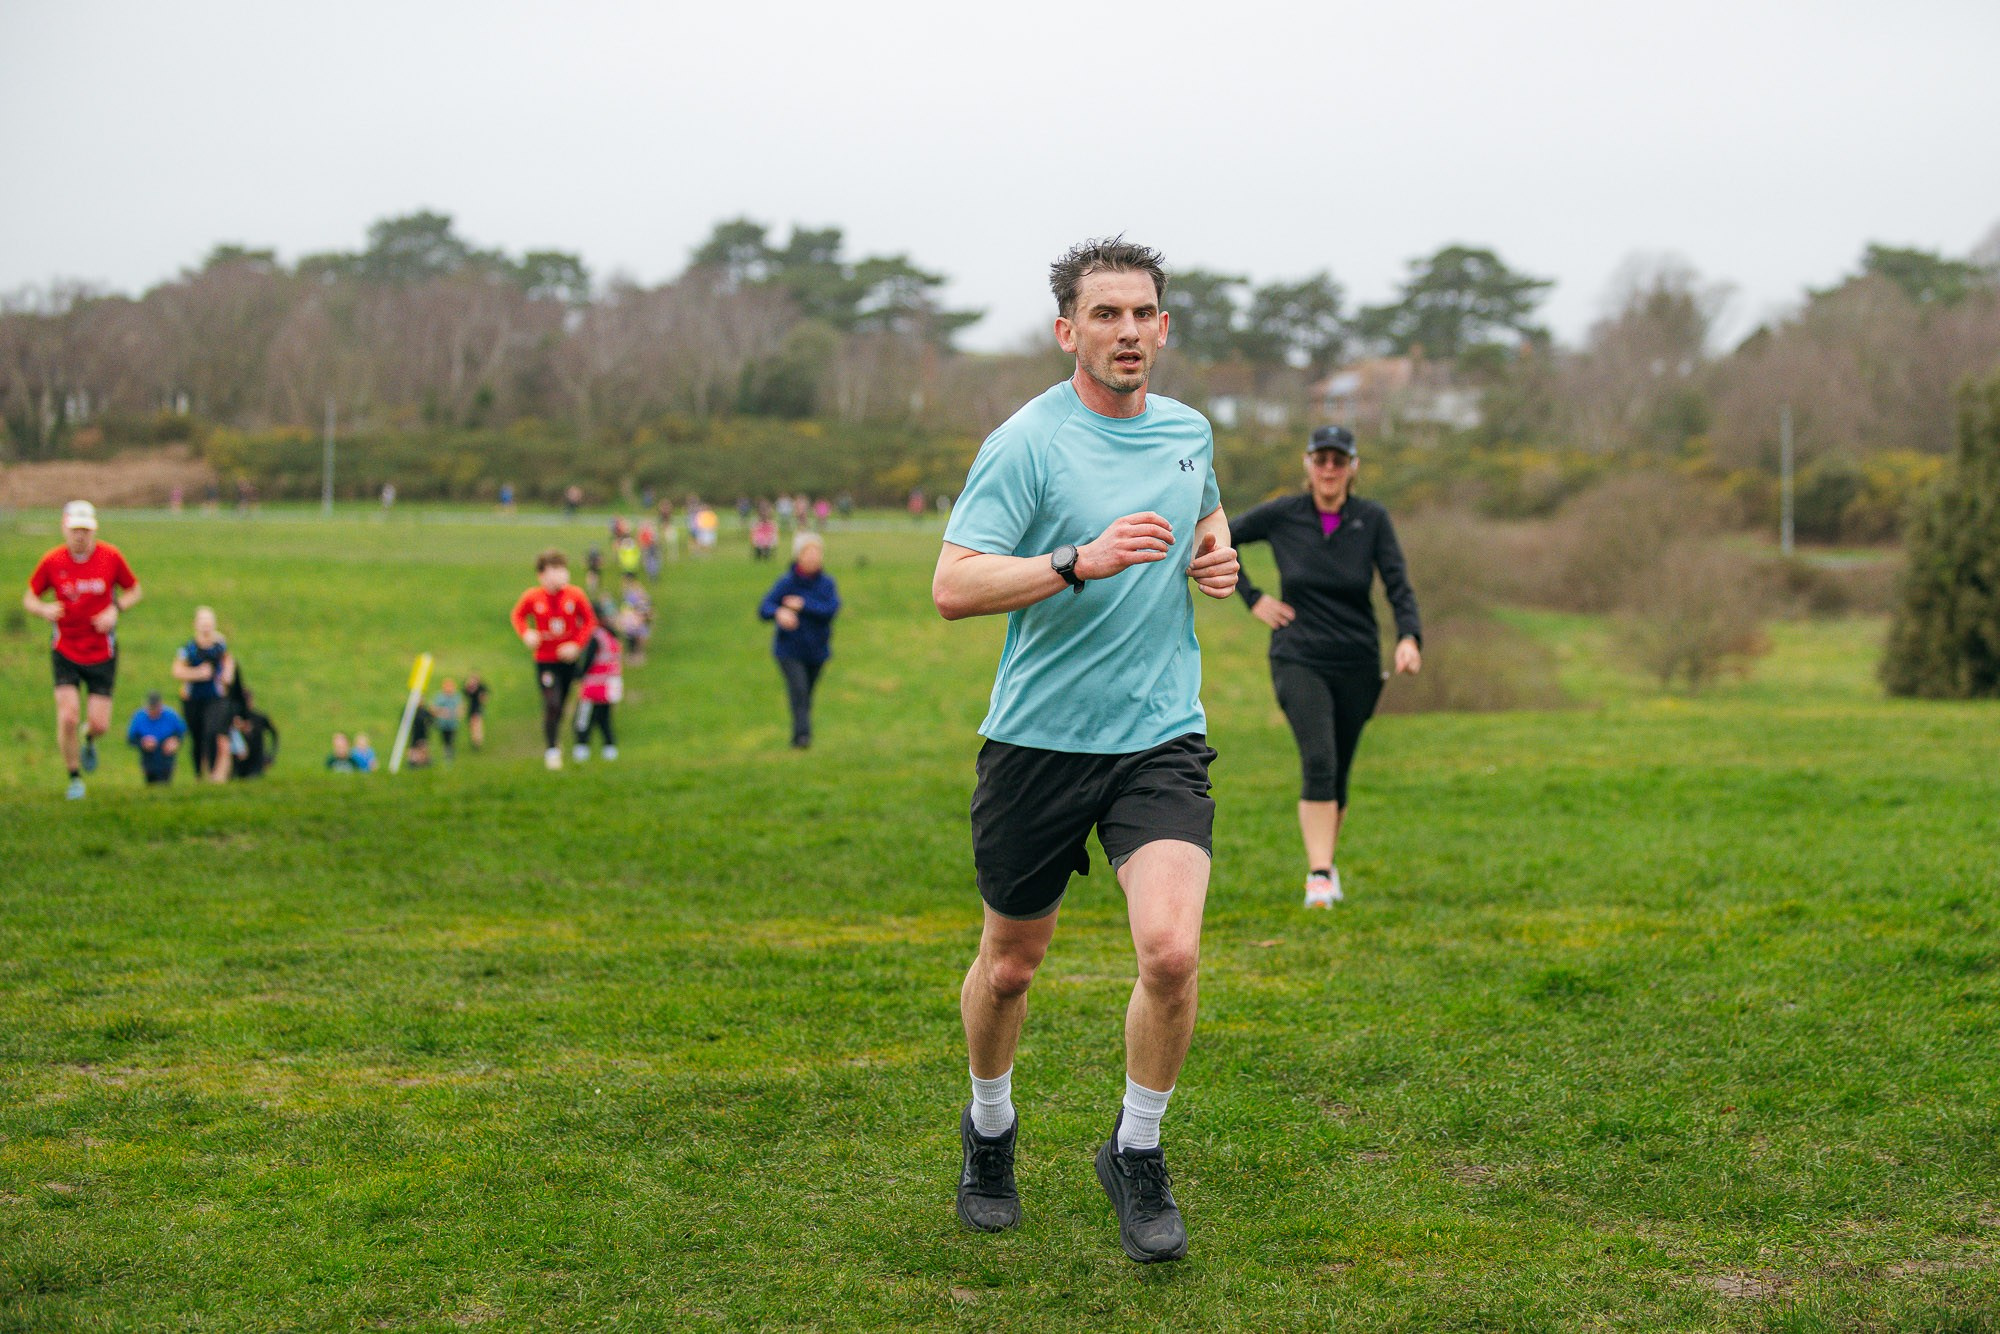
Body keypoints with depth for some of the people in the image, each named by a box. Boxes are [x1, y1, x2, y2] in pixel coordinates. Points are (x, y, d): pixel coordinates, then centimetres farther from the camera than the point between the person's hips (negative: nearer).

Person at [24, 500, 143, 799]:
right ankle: (74, 778, 8)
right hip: (65, 651, -1)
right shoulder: (51, 561, -7)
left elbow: (134, 590, 7)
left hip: (102, 651, 1)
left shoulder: (111, 556, -6)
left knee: (99, 724, -3)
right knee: (68, 717, -13)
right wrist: (44, 609, -19)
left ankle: (89, 740, 36)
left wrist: (116, 610, -12)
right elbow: (30, 597, 4)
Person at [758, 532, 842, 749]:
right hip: (789, 649, -3)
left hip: (817, 650, 3)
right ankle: (802, 734, -26)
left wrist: (803, 605, -25)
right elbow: (764, 608, -19)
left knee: (807, 695, 13)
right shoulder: (786, 582, -11)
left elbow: (831, 609, -17)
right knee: (798, 690, -21)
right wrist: (779, 612, -41)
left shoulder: (827, 583, -3)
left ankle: (797, 737, 28)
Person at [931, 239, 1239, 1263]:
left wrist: (1217, 556, 8)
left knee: (1170, 951, -16)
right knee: (1010, 963, 11)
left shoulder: (1189, 431, 8)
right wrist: (1082, 561, -31)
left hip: (1161, 737, 3)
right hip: (1039, 742, -3)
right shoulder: (1025, 443, -10)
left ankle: (1136, 1156, 6)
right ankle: (990, 1130, 40)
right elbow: (953, 587, -19)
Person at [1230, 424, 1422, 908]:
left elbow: (1398, 587, -7)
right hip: (1298, 659, -2)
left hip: (1357, 665, 2)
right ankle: (1319, 874, -22)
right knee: (1318, 760, -22)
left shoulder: (1373, 519, -3)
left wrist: (1409, 638, -24)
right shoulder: (1281, 515, -4)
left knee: (1337, 776, 9)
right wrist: (1253, 599, 2)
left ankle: (1326, 861, 34)